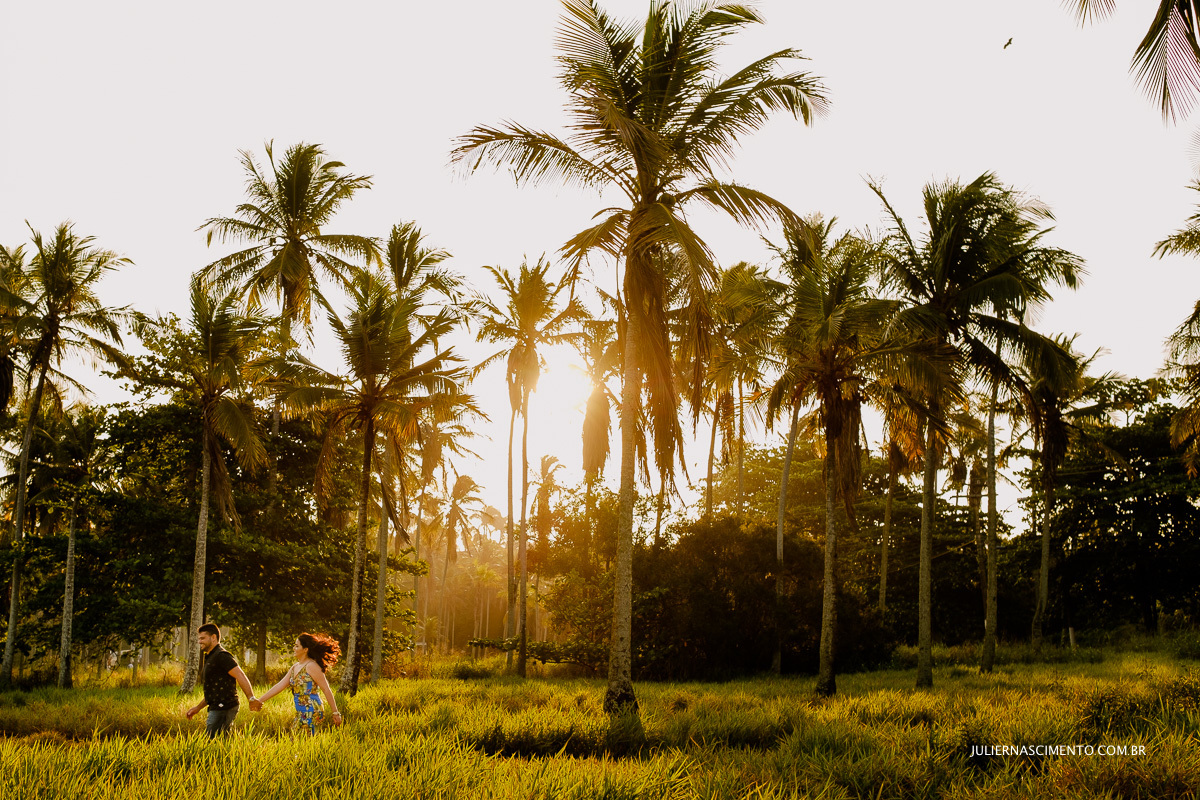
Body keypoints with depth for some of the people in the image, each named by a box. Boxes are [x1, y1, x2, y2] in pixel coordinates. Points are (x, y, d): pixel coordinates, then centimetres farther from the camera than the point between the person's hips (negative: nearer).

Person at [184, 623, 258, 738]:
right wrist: (198, 708, 27)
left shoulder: (221, 656, -11)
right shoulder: (210, 658, 23)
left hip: (223, 709, -10)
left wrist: (251, 698, -30)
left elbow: (240, 676, -21)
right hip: (217, 708, 10)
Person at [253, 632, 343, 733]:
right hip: (300, 713, 9)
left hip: (311, 712, -9)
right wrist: (260, 700, 10)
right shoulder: (295, 667, 14)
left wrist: (336, 713, -12)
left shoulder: (311, 666, -12)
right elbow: (280, 685, 14)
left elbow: (327, 690, -12)